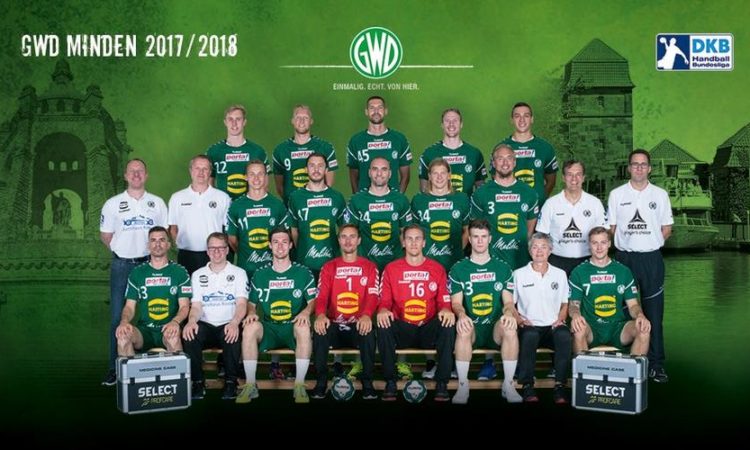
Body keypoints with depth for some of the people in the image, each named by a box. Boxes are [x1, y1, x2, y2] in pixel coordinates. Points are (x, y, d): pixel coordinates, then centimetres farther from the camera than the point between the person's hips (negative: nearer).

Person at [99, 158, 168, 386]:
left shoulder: (157, 203, 8)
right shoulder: (113, 204, 5)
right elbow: (105, 236, 8)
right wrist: (123, 250, 3)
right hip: (122, 265, -1)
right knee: (118, 316, 0)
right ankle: (115, 366, 7)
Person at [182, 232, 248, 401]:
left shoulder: (238, 273, 7)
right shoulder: (198, 275, 14)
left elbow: (242, 304, -5)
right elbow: (196, 306, 5)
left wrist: (234, 323, -28)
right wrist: (191, 321, -20)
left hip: (228, 325, -2)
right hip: (205, 325, 2)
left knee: (233, 337, -36)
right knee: (189, 335, -31)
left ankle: (231, 382, -16)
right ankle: (198, 382, -14)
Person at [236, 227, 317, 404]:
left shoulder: (303, 272, 7)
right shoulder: (260, 274, 12)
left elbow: (313, 300, 3)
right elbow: (251, 303, 15)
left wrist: (306, 311, -19)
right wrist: (251, 313, -9)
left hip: (293, 327, -1)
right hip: (269, 329, 2)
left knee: (304, 327, -37)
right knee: (250, 327, -31)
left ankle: (300, 385, -26)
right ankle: (250, 385, -22)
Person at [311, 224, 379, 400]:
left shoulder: (369, 267, 9)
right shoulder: (329, 267, 11)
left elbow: (372, 295, -6)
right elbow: (322, 295, -3)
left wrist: (366, 315, -30)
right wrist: (321, 315, -27)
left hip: (358, 325, -1)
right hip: (334, 325, 1)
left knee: (368, 332, -34)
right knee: (319, 331, -31)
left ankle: (367, 382, -18)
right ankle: (321, 381, -15)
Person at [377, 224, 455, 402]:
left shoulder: (437, 269, 7)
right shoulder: (391, 269, 6)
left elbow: (444, 301, 4)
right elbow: (384, 301, 3)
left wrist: (446, 311, -21)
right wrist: (383, 311, -22)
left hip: (429, 329, 0)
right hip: (402, 329, 0)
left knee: (448, 324, -31)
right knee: (383, 326, -32)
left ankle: (442, 383, -21)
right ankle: (390, 382, -17)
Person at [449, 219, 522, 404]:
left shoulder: (503, 268, 12)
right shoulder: (458, 269, 9)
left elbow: (508, 301, 6)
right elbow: (456, 302, 1)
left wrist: (508, 313, -19)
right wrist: (461, 315, -23)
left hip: (495, 328, 1)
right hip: (471, 328, -1)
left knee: (510, 328, -33)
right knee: (463, 330, -36)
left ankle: (508, 385, -20)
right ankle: (463, 386, -24)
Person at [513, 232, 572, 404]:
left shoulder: (560, 274, 16)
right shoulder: (519, 274, 9)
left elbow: (565, 304, 19)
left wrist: (560, 319, 0)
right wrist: (520, 320, -9)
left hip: (553, 327, 2)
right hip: (529, 327, -2)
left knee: (564, 334, -34)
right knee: (530, 334, -38)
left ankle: (560, 385, -26)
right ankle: (527, 385, -28)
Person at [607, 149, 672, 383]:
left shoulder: (660, 194, 7)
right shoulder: (617, 194, 6)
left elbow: (666, 229, 10)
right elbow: (611, 228, 8)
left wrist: (648, 243, 2)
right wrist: (630, 243, 0)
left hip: (651, 258, 0)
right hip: (624, 257, 0)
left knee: (654, 313, 1)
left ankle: (656, 364, 7)